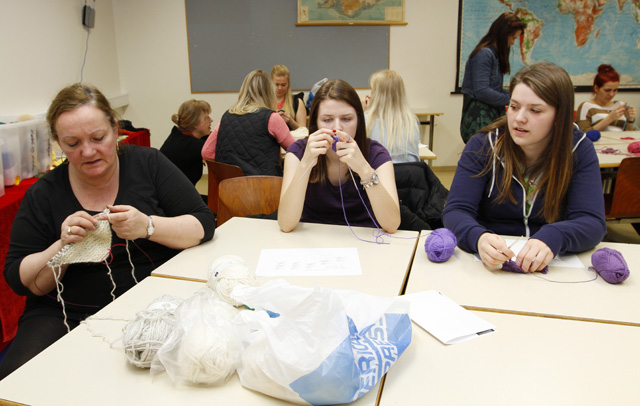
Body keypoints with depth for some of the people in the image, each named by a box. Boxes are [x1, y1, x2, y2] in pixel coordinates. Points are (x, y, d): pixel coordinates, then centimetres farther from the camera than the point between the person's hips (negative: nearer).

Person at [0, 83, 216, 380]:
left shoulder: (148, 164, 1)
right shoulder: (43, 194, 4)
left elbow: (204, 225, -3)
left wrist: (148, 226, -21)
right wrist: (62, 246, -16)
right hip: (68, 315, 2)